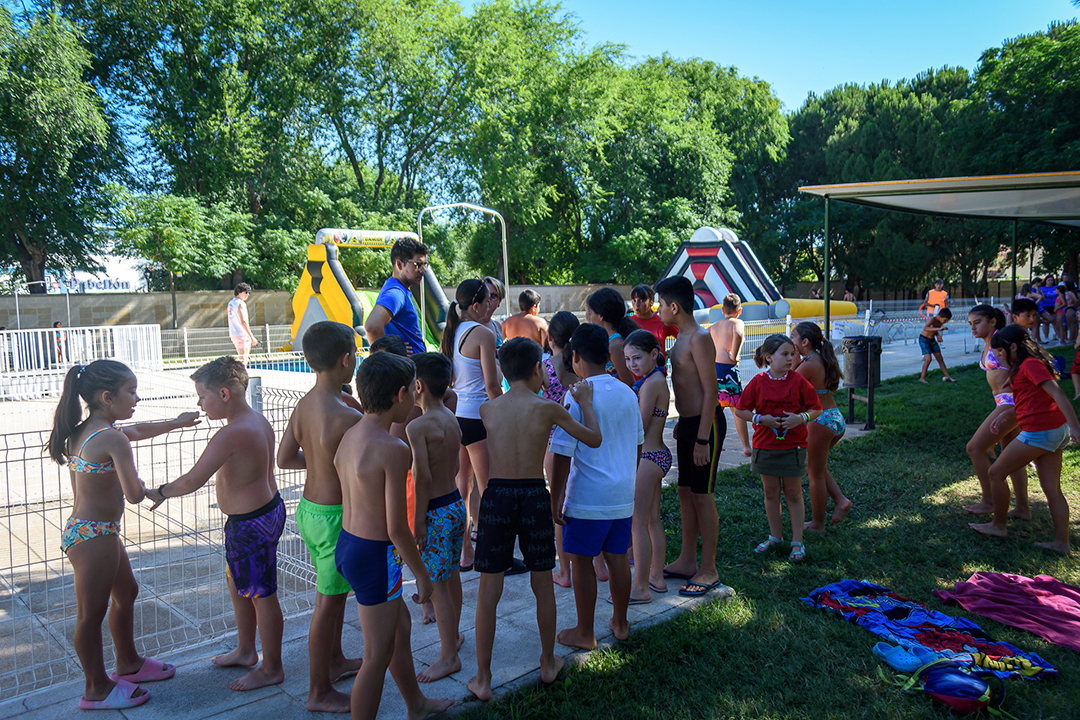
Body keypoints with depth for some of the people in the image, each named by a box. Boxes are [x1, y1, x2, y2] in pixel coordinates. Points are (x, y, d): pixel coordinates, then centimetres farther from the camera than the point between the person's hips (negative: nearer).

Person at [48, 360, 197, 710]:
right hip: (94, 537, -10)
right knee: (92, 612, 7)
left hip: (83, 530, 10)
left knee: (126, 592, 24)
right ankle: (97, 689, 25)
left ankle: (128, 663, 42)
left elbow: (135, 430, 25)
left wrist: (175, 423, 32)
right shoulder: (112, 439, -24)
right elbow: (135, 495, -25)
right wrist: (140, 482, -3)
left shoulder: (84, 429, 5)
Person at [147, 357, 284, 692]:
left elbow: (193, 480, -25)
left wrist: (157, 493, -8)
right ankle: (246, 651, 43)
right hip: (268, 508, 10)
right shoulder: (258, 421, 4)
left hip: (250, 524, -10)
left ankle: (271, 668, 23)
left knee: (261, 596, 6)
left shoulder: (230, 435, -26)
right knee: (238, 585, 25)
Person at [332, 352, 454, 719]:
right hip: (376, 555, -10)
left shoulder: (350, 435, 1)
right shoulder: (394, 449, -23)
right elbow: (397, 528, -21)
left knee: (401, 626, 28)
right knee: (377, 657, 7)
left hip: (347, 544, 10)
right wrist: (422, 575, -10)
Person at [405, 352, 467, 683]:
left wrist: (419, 519, -17)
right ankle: (453, 633, 39)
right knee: (451, 574, 22)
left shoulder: (418, 426, -20)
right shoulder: (452, 420, 5)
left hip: (436, 511, -8)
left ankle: (449, 656, 11)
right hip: (457, 504, 9)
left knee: (435, 583, 2)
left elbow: (423, 477, -24)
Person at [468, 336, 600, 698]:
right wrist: (585, 401, 17)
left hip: (496, 496, 1)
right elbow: (594, 439, 4)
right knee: (543, 586, 18)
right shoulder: (548, 408, -7)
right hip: (535, 496, -1)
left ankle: (482, 679, 17)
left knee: (488, 591, 10)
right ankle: (548, 663, 35)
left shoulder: (487, 409, -2)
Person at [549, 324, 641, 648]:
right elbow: (637, 444, 15)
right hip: (623, 494, 6)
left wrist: (555, 500, -8)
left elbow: (563, 456, -15)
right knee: (618, 557, 17)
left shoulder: (577, 396, -15)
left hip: (587, 497, -6)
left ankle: (585, 634, 18)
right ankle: (620, 624, 31)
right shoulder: (627, 393, 4)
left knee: (582, 561, 7)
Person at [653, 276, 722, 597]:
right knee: (685, 492, 14)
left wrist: (703, 439, -22)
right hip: (687, 423, 9)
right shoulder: (681, 336, 12)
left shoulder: (700, 339, -18)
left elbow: (710, 391, -20)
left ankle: (708, 571, 11)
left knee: (702, 496, -1)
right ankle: (687, 562, 26)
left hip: (704, 425, -9)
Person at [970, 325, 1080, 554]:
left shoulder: (1030, 364, -14)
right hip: (1056, 431, 10)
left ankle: (999, 525, 16)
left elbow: (1057, 394, -23)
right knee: (1052, 490, 12)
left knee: (996, 473, 4)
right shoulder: (1031, 363, 16)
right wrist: (1002, 415, 24)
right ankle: (1062, 542, 15)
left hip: (1038, 432, -10)